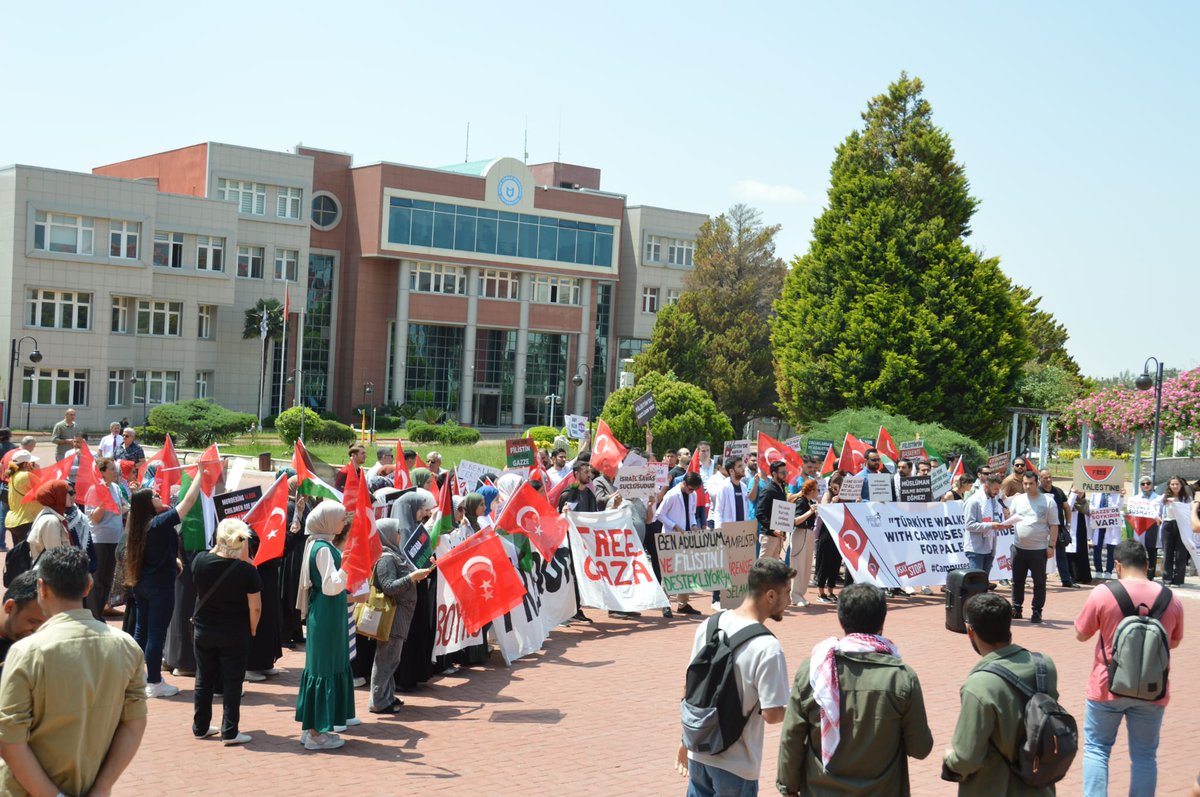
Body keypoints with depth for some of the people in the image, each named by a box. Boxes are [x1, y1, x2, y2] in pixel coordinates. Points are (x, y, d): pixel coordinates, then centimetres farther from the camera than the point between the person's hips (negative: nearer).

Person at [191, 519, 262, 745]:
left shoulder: (200, 561, -13)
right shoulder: (247, 571, -19)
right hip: (235, 635, -3)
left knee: (204, 680, 17)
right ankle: (229, 732, 6)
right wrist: (252, 630, 0)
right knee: (232, 683, 6)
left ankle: (200, 727, 27)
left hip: (204, 631, 3)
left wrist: (218, 548, 6)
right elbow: (255, 607, -15)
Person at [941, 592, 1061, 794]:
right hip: (1038, 788, 6)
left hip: (994, 790, -6)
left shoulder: (980, 686, -29)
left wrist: (950, 759, -3)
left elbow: (966, 759, -23)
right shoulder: (1044, 665, -9)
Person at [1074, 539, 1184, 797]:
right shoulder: (1171, 599, -4)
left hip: (1108, 687, -2)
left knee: (1096, 748, 12)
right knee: (1144, 755, 13)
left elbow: (1081, 635, -2)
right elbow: (1174, 642, 11)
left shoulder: (1102, 594, -13)